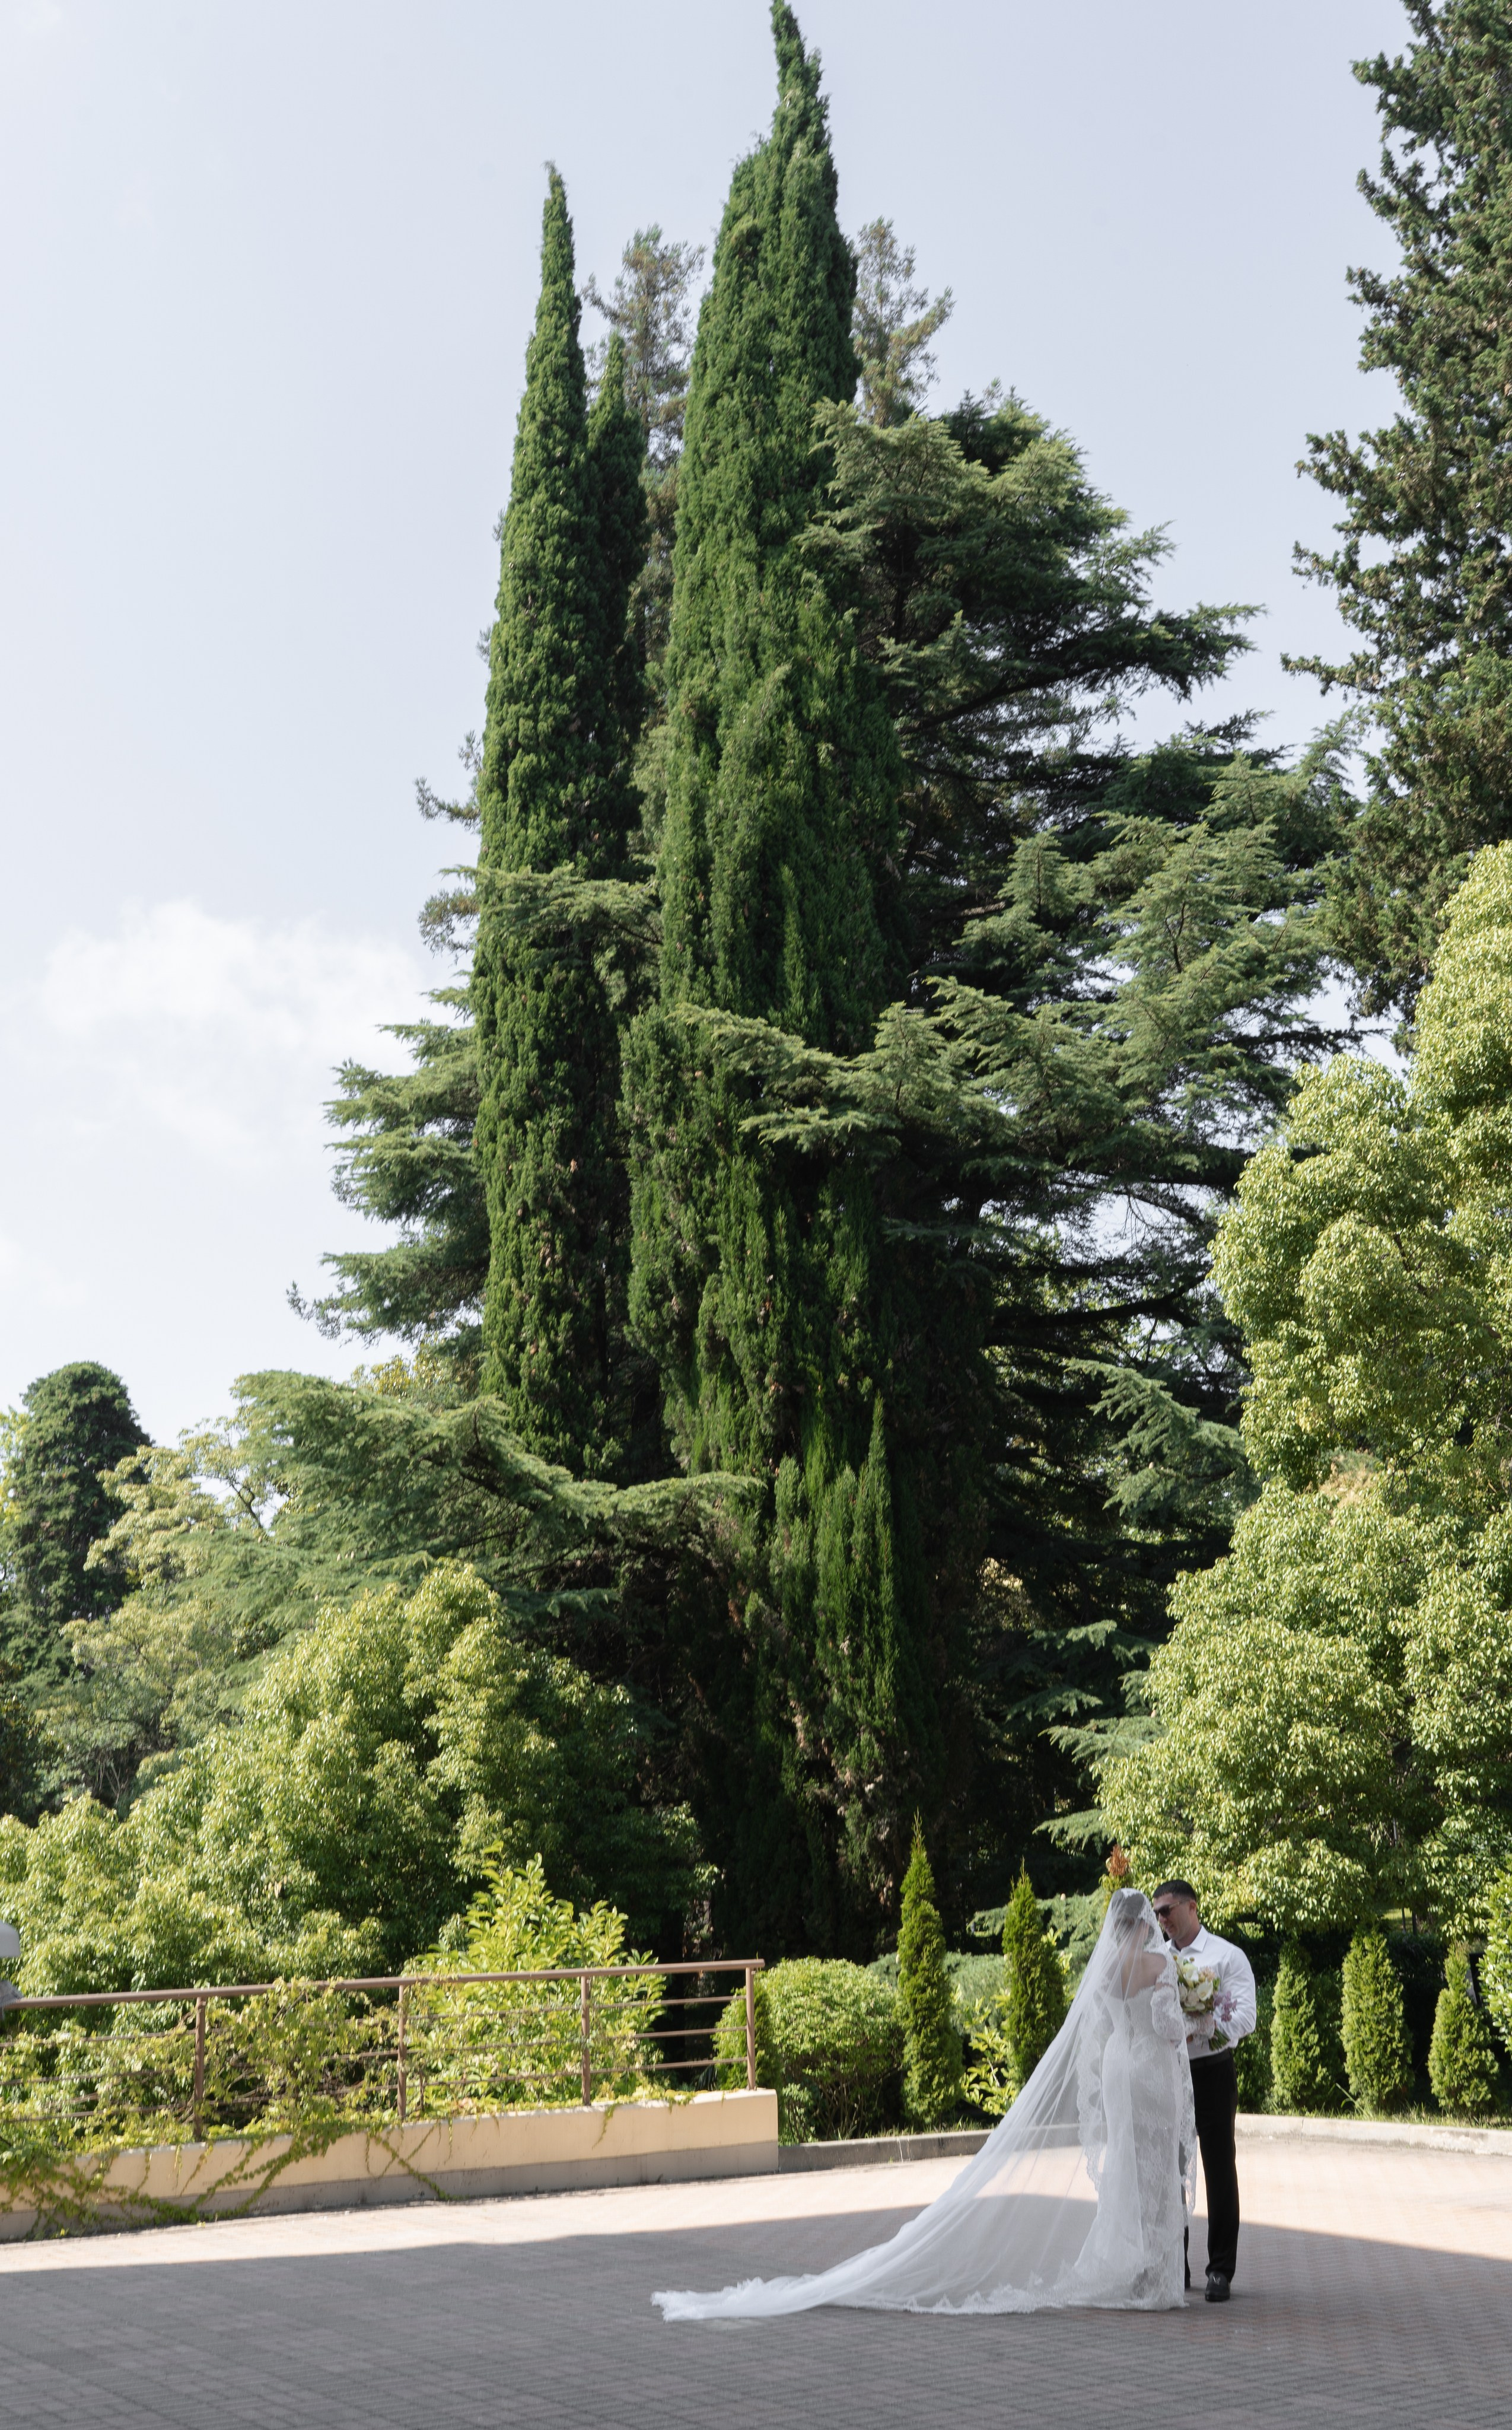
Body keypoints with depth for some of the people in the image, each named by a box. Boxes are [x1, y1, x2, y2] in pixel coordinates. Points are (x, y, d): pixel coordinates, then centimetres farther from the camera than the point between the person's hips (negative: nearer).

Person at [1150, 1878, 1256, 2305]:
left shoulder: (1227, 1956, -2)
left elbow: (1244, 2017, -13)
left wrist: (1191, 2029, -24)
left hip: (1211, 2074, -4)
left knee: (1219, 2170, 1)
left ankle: (1221, 2271, 9)